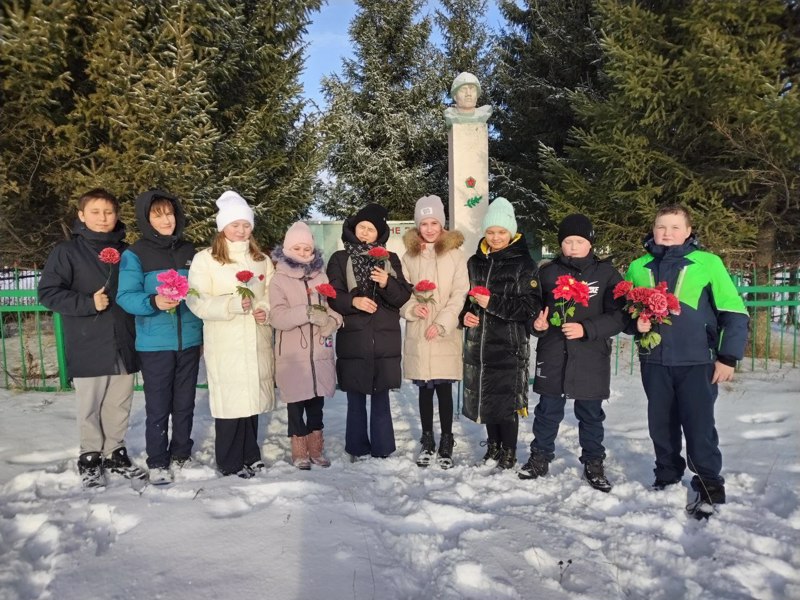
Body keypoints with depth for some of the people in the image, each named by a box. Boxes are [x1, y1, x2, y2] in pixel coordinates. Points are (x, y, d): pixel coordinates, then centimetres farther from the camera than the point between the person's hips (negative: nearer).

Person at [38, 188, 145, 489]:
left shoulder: (126, 252, 8)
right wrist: (88, 303, -16)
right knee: (90, 407, 8)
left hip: (123, 345, 3)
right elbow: (48, 292, -6)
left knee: (120, 405, 12)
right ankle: (90, 458, 25)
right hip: (88, 347, -3)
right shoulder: (67, 252, -3)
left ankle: (115, 454, 28)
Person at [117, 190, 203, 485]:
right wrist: (153, 302, -29)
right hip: (155, 343, -4)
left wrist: (204, 333, 14)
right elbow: (125, 296, -10)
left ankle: (181, 455, 29)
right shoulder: (134, 254, -5)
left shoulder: (189, 251, 8)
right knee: (158, 406, 4)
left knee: (185, 403, 13)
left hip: (189, 340, 4)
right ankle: (157, 462, 19)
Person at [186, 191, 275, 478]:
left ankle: (250, 455, 26)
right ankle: (231, 461, 14)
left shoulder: (262, 259, 14)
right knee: (231, 400, -2)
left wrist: (266, 310, -5)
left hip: (257, 342, 4)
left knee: (252, 398, 10)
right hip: (225, 344, -4)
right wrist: (231, 305, -21)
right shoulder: (205, 259, -2)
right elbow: (197, 302, -9)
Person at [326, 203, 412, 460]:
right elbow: (333, 296, -1)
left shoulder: (390, 259, 11)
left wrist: (387, 284, -14)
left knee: (381, 398, 6)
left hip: (385, 341, 1)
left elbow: (404, 295, 5)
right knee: (356, 400, 7)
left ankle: (382, 449, 17)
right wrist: (353, 301, -19)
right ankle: (357, 449, 20)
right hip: (353, 340, -1)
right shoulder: (340, 259, 6)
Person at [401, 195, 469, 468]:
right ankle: (427, 442, 24)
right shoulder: (409, 256, 9)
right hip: (417, 334, 3)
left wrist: (441, 324, -12)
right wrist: (412, 307, -10)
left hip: (446, 334, -2)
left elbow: (460, 294, -4)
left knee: (444, 389, 1)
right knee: (424, 390, 10)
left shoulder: (455, 253, 0)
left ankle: (446, 443, 16)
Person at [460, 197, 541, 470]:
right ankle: (493, 446, 31)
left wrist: (493, 304, -19)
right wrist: (464, 315, -1)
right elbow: (464, 297, 20)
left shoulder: (523, 263, -5)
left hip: (509, 343, -5)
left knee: (507, 398, -1)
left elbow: (531, 307, -12)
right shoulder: (475, 262, 10)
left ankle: (508, 454, 16)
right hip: (478, 340, 5)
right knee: (485, 395, 13)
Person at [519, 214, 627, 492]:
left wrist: (586, 329, -18)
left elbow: (619, 317, -6)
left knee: (591, 414, 11)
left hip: (591, 357, -1)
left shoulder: (606, 273, -1)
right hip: (553, 355, 1)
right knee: (548, 410, 12)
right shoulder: (547, 272, 5)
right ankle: (540, 456, 28)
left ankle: (593, 463, 27)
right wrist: (537, 323, -8)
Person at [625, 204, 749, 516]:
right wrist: (636, 323, -6)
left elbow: (734, 312, -2)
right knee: (661, 424, 13)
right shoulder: (638, 268, 7)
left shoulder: (708, 262, -3)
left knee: (699, 426, -2)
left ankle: (710, 487, 15)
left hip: (697, 361, -3)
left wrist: (728, 357, -5)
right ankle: (667, 476, 32)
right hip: (654, 361, 4)